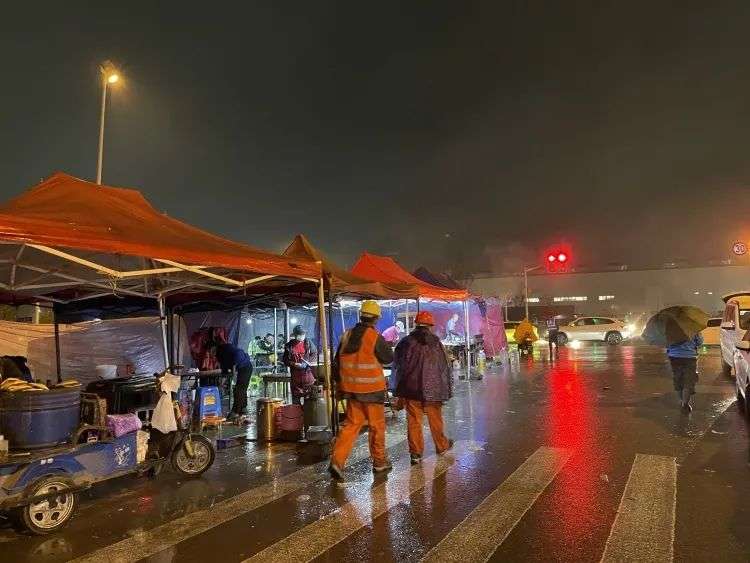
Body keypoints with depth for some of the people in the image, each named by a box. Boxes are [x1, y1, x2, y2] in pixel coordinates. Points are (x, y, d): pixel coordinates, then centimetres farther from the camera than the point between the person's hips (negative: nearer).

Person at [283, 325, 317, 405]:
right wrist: (294, 364, -13)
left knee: (309, 394, 0)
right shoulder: (289, 346, 3)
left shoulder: (309, 344, 2)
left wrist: (306, 363, -12)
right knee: (296, 395, 5)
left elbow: (315, 355, 2)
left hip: (307, 372, -1)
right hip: (295, 374, 1)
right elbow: (285, 360, 4)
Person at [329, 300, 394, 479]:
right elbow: (389, 358, -5)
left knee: (351, 424, 11)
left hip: (351, 389, 5)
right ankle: (379, 462, 25)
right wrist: (385, 345, 12)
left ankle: (337, 461, -2)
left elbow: (337, 362, 10)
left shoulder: (347, 335, 5)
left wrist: (340, 385, 19)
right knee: (377, 426, 11)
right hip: (372, 389, -5)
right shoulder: (374, 336, -15)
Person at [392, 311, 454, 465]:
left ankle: (415, 453, 8)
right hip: (432, 390, 0)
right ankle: (442, 446, 33)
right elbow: (445, 368, 0)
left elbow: (397, 367, 4)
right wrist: (446, 391, 9)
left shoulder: (405, 343, -1)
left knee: (413, 421, 6)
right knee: (435, 420, 16)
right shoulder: (436, 343, -4)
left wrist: (398, 392, 12)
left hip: (410, 390, 0)